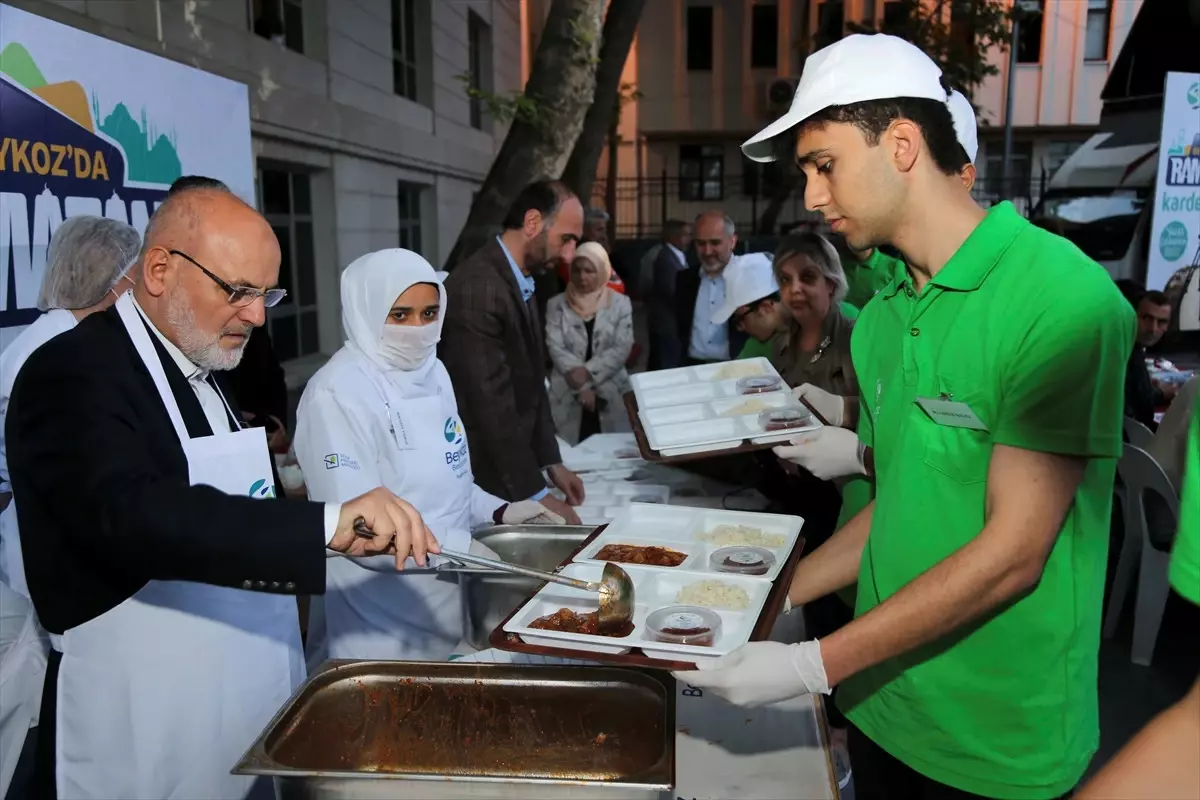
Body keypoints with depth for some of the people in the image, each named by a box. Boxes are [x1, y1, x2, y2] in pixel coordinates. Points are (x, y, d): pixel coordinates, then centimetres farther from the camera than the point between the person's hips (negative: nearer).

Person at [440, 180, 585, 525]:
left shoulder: (521, 283, 9)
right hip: (477, 483, -9)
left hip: (509, 474, 9)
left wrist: (551, 462, 6)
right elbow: (492, 406, -25)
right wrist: (537, 494, -21)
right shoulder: (477, 289, -23)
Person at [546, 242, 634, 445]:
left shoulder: (620, 303, 5)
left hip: (611, 396, 0)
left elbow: (622, 349, -3)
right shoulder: (557, 304, 5)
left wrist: (589, 371, -16)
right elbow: (555, 348, -4)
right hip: (568, 396, 0)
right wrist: (582, 386, -14)